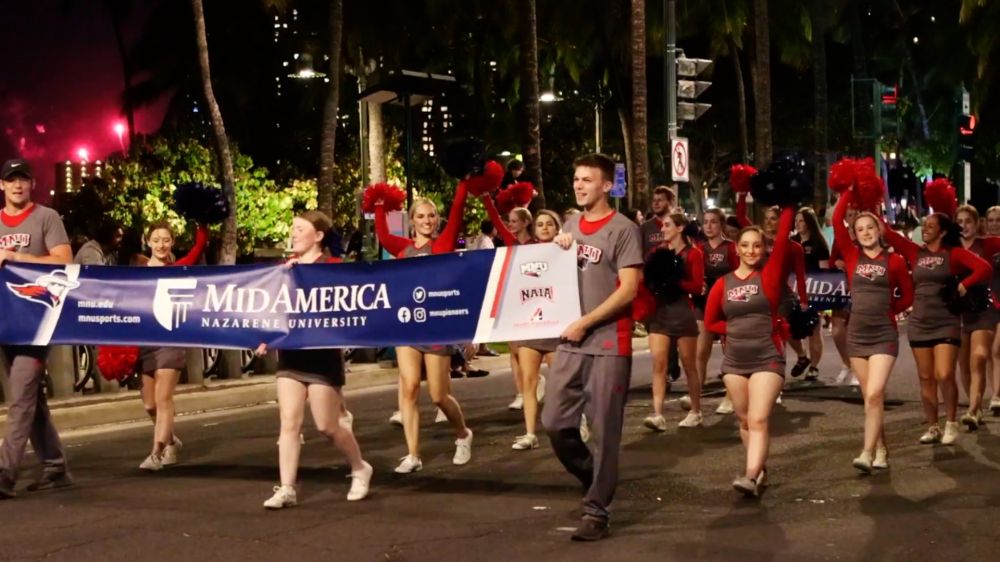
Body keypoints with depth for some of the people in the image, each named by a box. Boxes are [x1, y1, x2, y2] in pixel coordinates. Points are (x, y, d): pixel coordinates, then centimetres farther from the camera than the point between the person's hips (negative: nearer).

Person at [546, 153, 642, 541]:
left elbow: (628, 290, -13)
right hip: (570, 342, 6)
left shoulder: (623, 230, -6)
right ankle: (596, 480, 27)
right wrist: (557, 252, 4)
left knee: (604, 431, -1)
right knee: (555, 422, 4)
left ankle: (597, 512, 7)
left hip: (608, 344, -6)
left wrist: (584, 323, -15)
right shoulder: (570, 226, 14)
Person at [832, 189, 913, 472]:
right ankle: (881, 450, 20)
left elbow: (908, 295, 10)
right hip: (857, 334, 3)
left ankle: (867, 453, -16)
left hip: (884, 335, -3)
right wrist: (850, 191, -2)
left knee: (874, 394, -15)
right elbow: (837, 220, -5)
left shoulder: (894, 261, -2)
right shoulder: (852, 256, 3)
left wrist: (887, 308, 2)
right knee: (870, 396, 9)